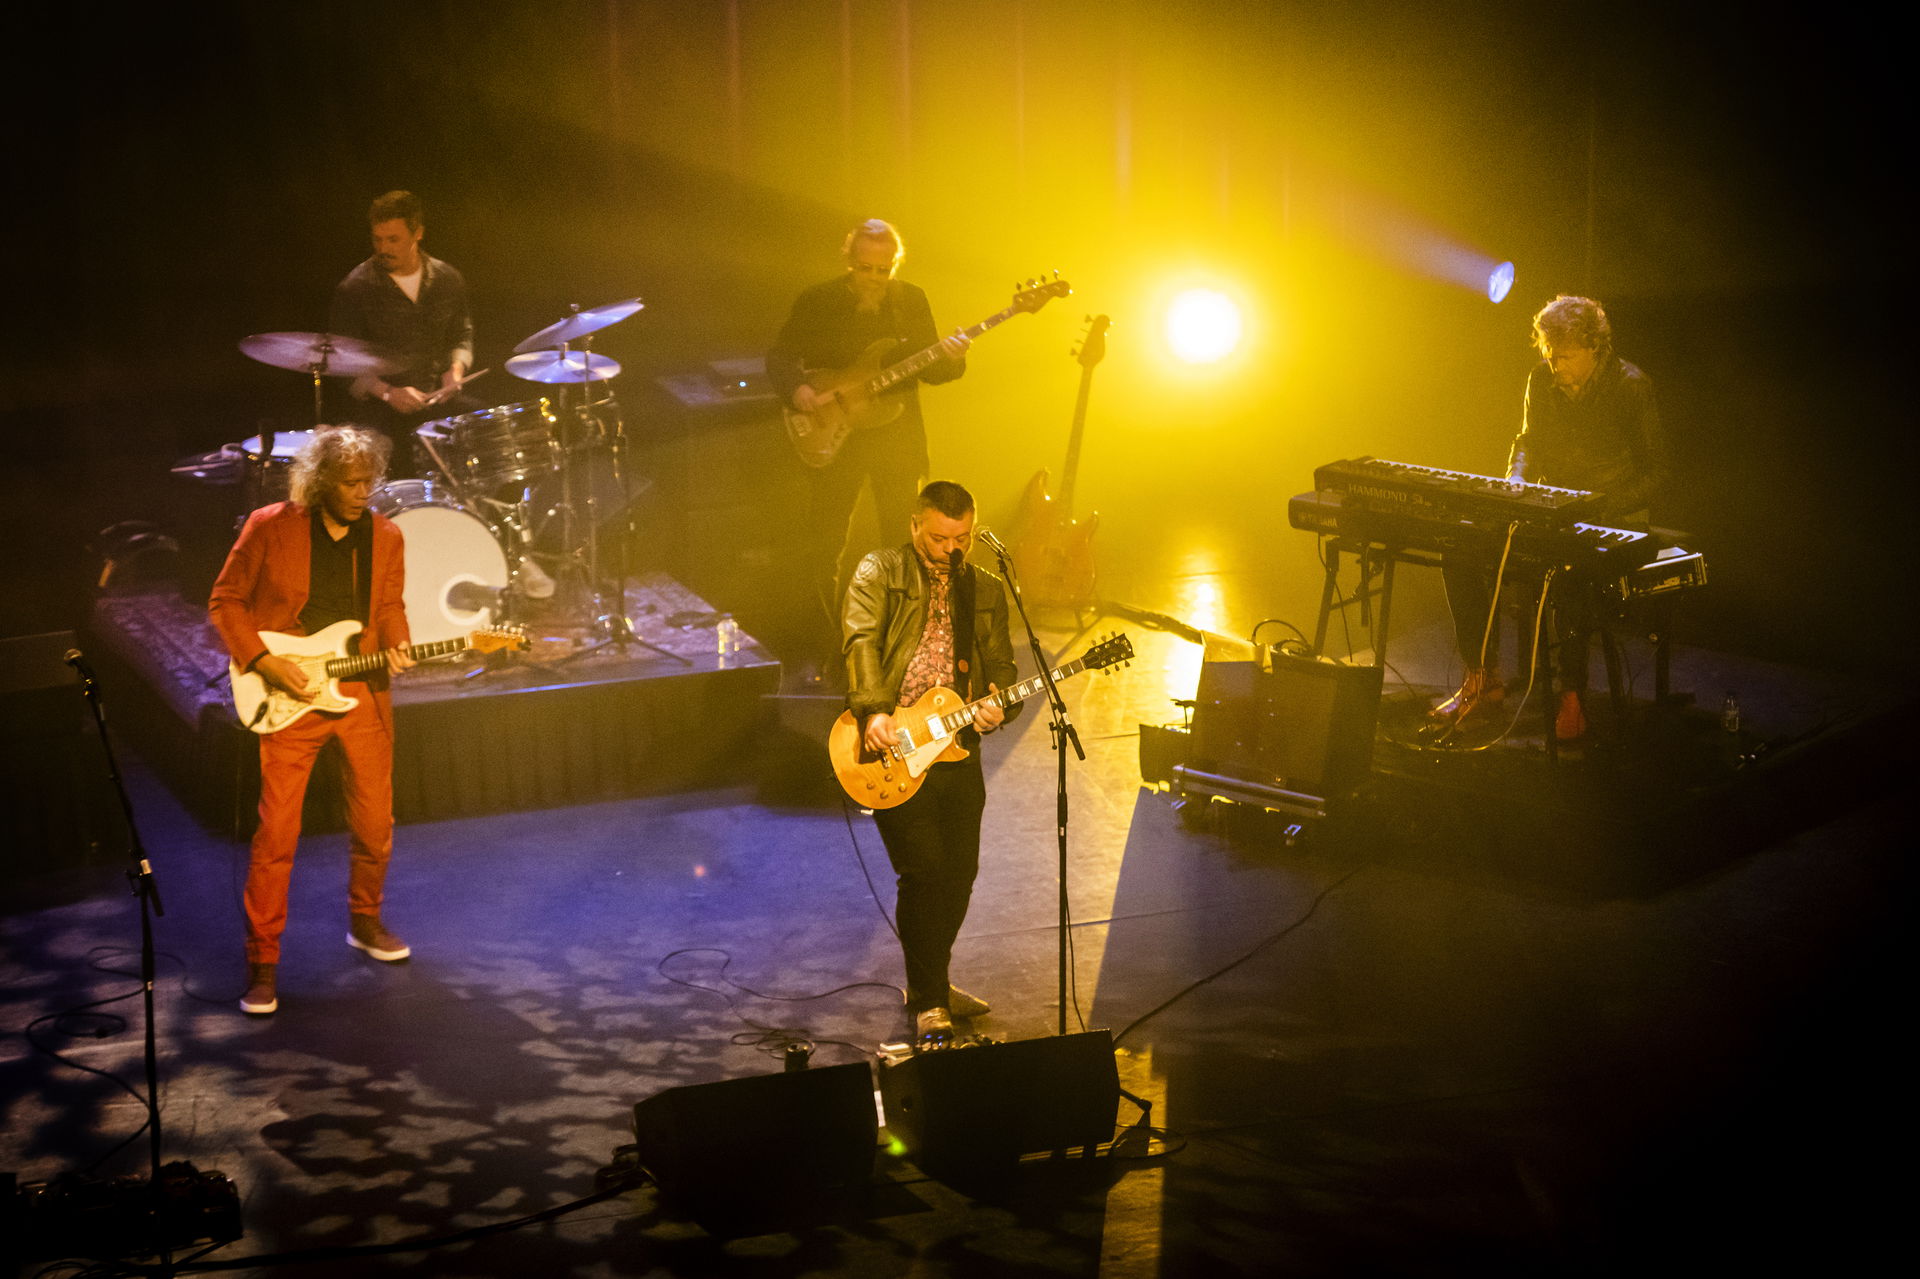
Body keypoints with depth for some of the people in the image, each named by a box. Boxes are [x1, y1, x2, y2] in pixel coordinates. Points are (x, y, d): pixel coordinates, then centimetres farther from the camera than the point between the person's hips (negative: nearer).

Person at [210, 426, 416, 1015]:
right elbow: (225, 601, 0)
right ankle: (262, 962, 3)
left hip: (362, 697, 4)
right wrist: (265, 663, -11)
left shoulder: (386, 536, 5)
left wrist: (394, 647, -6)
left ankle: (365, 922, 35)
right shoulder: (270, 527, -6)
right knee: (277, 833, -7)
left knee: (375, 827, 9)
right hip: (288, 700, -4)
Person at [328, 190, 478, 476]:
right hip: (380, 404, -4)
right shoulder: (354, 289, -6)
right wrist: (387, 392, -20)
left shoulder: (448, 280, 7)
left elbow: (462, 334, 21)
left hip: (439, 396, 4)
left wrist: (455, 369, -1)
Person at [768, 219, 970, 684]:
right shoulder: (816, 302, -4)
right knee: (823, 545, 0)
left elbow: (927, 369, 8)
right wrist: (797, 388, -19)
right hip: (833, 438, -2)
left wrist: (949, 359, -13)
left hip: (897, 438, 2)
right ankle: (821, 648, 13)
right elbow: (778, 357, 0)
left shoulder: (911, 301, 4)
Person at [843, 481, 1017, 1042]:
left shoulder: (986, 590, 15)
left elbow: (1001, 664, 13)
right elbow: (861, 641, -13)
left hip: (956, 747, 5)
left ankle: (933, 983, 29)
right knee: (924, 870, -11)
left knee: (960, 873, 10)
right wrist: (873, 711, -28)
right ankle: (928, 1002, -1)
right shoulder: (879, 572, 0)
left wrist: (999, 705, -10)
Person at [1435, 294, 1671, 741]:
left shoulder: (1631, 387, -12)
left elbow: (1654, 470, -9)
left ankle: (1573, 693, -24)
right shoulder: (1542, 380, 3)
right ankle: (1483, 677, -5)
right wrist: (1514, 481, -2)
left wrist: (1598, 508, -22)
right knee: (1461, 553, -16)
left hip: (1613, 520, -5)